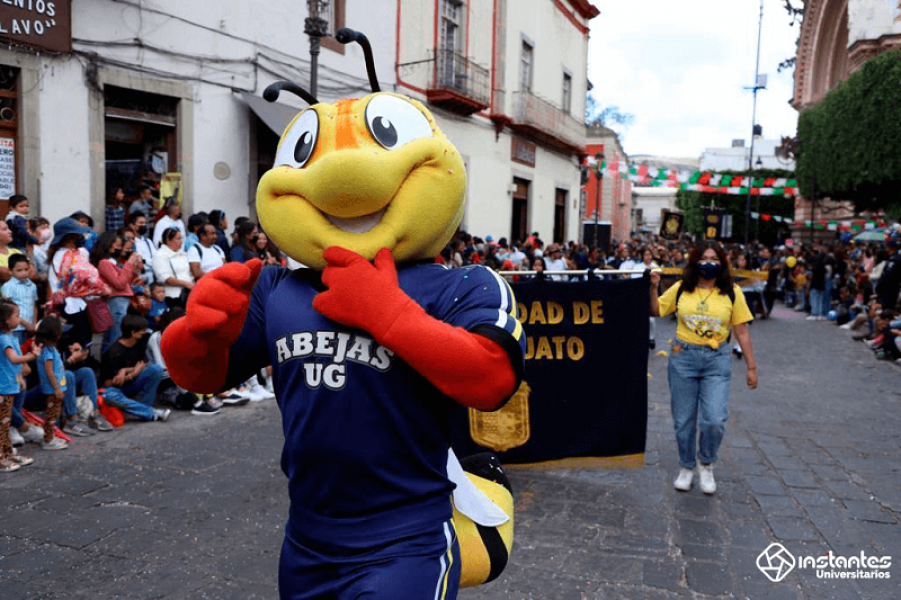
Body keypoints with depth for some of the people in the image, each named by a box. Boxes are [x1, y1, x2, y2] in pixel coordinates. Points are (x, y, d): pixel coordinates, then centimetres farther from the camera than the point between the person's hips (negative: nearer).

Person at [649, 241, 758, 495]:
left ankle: (706, 464, 18)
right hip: (683, 357, 1)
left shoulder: (732, 292, 1)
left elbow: (742, 332, 3)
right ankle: (686, 467, 29)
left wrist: (751, 366, 2)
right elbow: (656, 311, 8)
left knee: (714, 420, -11)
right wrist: (653, 287, -6)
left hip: (716, 361, -1)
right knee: (684, 420, 8)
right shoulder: (681, 289, 3)